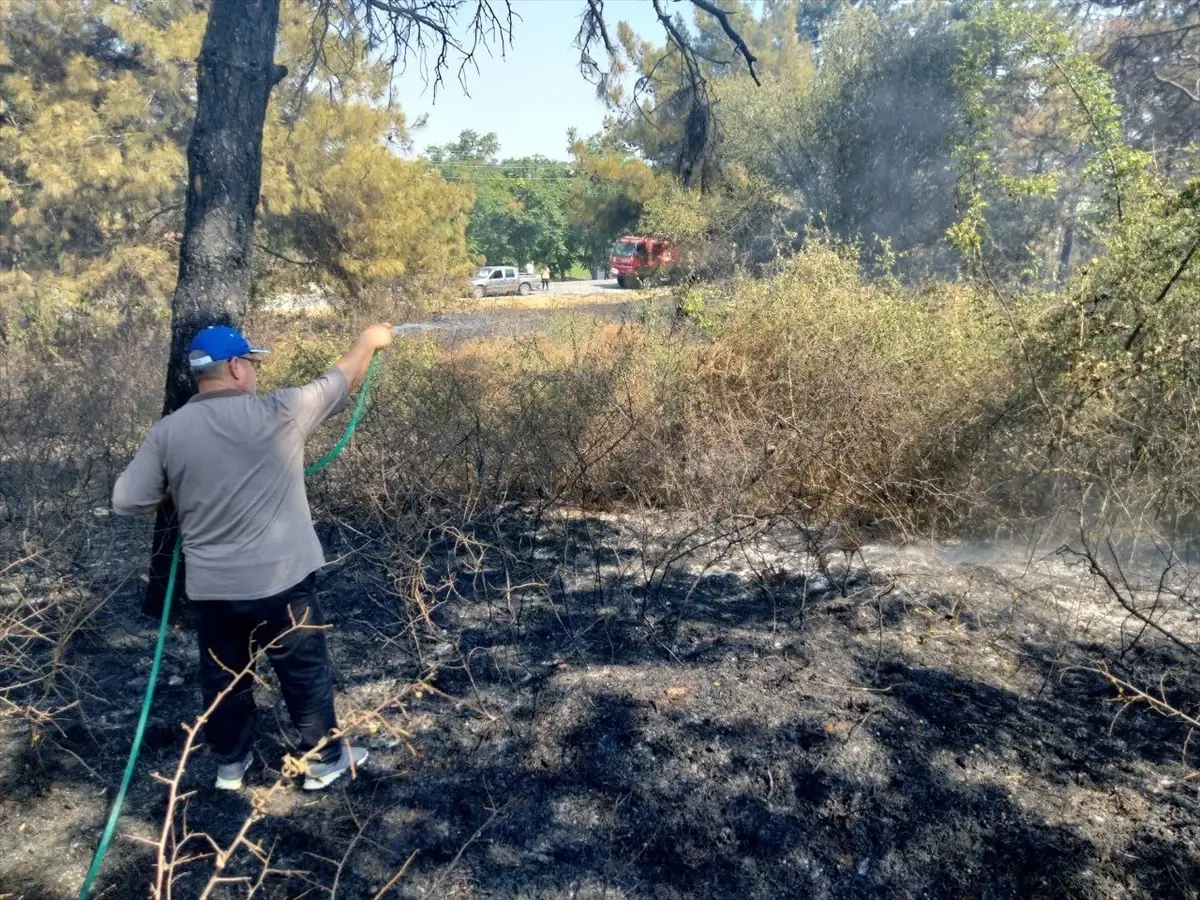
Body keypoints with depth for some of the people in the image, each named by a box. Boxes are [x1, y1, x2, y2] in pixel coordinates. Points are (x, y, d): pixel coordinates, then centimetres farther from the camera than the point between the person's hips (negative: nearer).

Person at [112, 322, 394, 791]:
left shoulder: (167, 432, -5)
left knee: (222, 676, 21)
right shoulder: (278, 413, -15)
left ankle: (230, 763, 38)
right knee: (305, 672, 13)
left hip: (210, 587, 4)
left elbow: (127, 501, 0)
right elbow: (341, 380, -1)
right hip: (279, 580, -3)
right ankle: (324, 761, 28)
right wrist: (370, 340, 16)